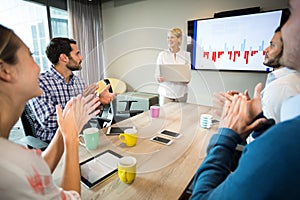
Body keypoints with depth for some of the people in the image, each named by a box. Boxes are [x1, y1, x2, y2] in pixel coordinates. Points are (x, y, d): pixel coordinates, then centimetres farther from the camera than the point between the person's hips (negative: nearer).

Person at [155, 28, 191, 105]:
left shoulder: (186, 55, 3)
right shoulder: (162, 54, 0)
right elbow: (157, 75, 0)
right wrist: (160, 78, -21)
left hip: (181, 93, 1)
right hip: (166, 92, -1)